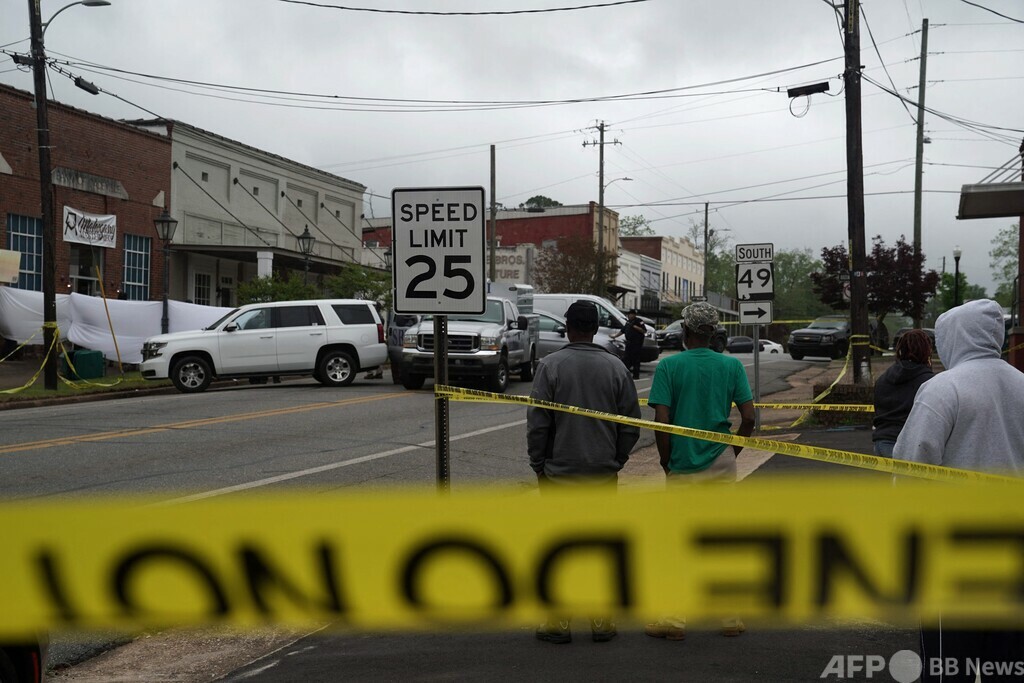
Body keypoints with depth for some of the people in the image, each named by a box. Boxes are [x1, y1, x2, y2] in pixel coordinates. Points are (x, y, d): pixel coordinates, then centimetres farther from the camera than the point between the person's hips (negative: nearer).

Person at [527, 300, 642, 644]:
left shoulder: (551, 365, -6)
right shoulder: (615, 367, 2)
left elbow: (537, 422, -7)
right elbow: (631, 424, 5)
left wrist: (539, 464, 4)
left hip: (559, 472, -2)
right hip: (604, 474, 2)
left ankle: (558, 623, 9)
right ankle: (602, 623, 13)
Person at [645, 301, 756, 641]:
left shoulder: (669, 365, -7)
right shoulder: (732, 365, 0)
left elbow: (661, 421, -11)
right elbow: (748, 417, -2)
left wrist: (666, 462, 2)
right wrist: (733, 453, 11)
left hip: (682, 467, -2)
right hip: (722, 466, 2)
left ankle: (674, 619, 5)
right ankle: (731, 617, 16)